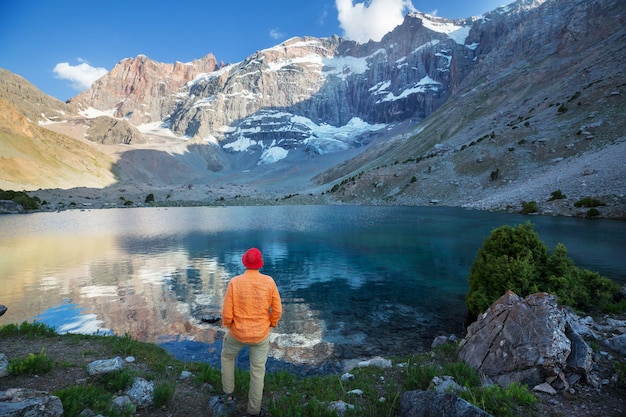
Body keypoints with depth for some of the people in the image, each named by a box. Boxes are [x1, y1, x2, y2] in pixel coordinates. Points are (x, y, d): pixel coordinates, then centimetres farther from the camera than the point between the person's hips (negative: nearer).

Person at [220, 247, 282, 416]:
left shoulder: (234, 283, -21)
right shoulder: (269, 282, -18)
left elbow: (227, 313, -17)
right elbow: (277, 310, -11)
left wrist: (228, 325, 6)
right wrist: (271, 325, 9)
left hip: (238, 332, 0)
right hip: (261, 334, 1)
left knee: (227, 356, 33)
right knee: (258, 371, 21)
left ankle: (228, 394, 39)